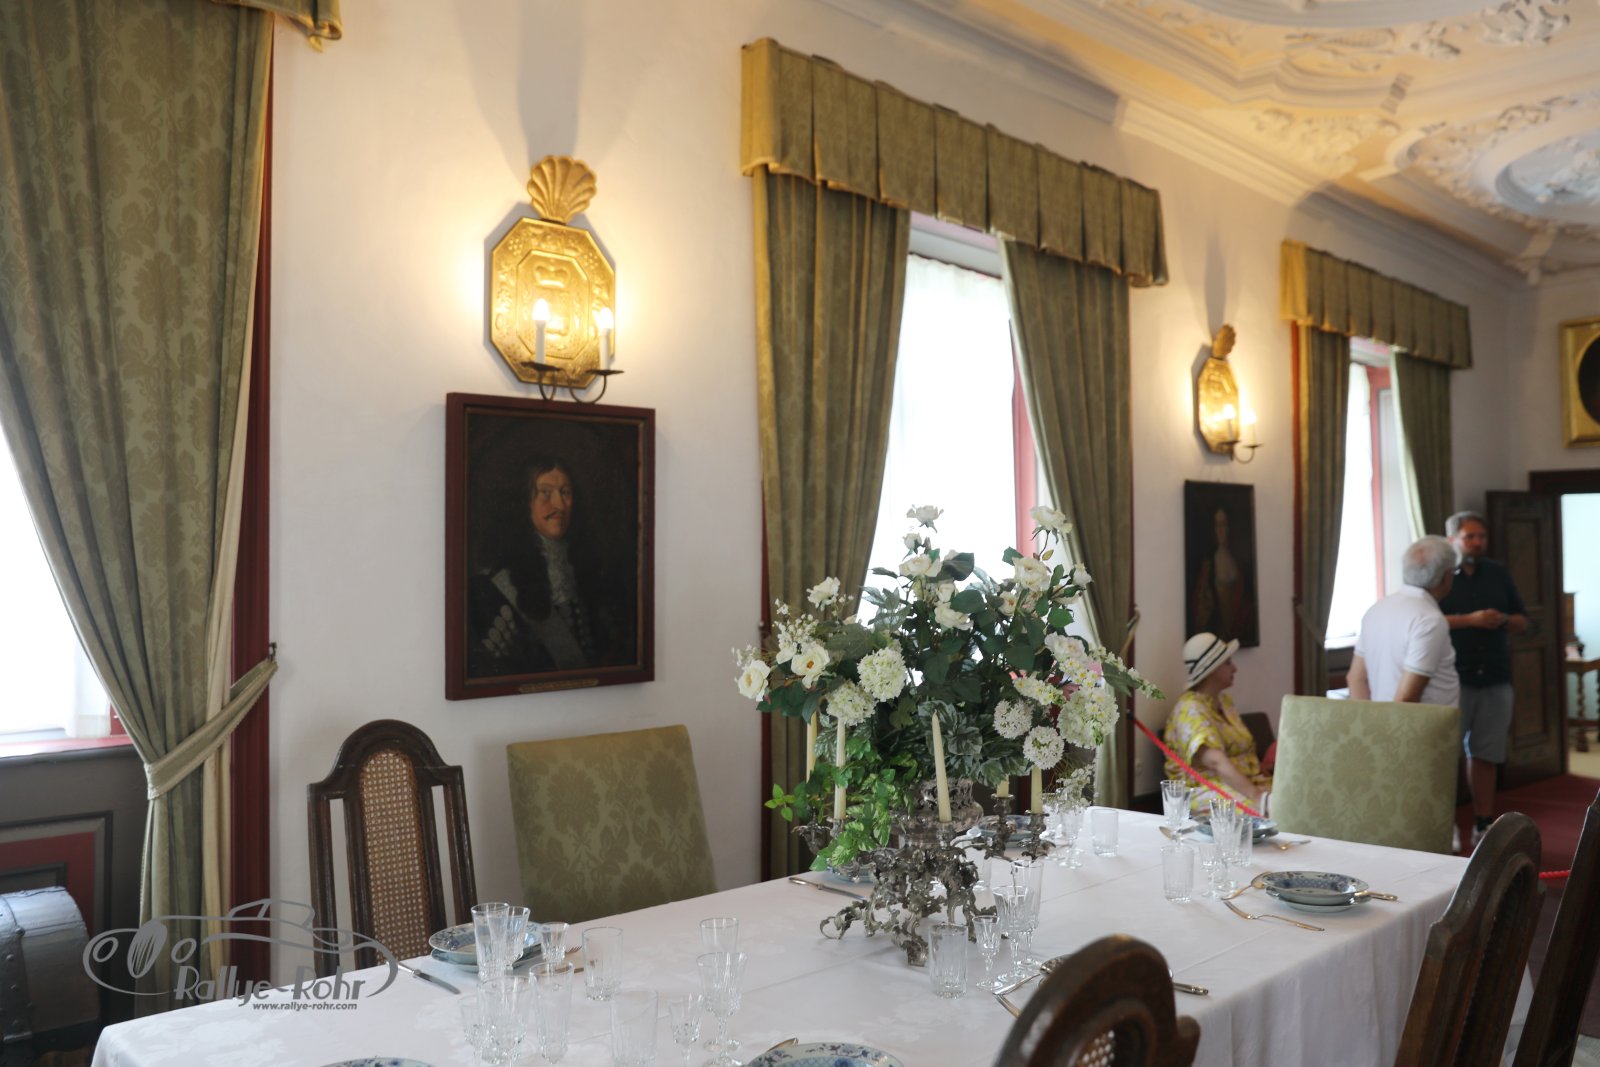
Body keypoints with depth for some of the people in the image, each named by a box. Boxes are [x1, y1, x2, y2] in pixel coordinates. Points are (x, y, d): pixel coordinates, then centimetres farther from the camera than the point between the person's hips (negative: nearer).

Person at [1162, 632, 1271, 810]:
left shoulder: (1224, 700, 16)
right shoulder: (1191, 710, -14)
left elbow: (1246, 748, 17)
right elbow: (1217, 762, -27)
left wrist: (1263, 775, -3)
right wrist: (1255, 795, -37)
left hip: (1244, 781, 9)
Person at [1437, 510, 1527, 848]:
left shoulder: (1498, 574, 14)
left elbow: (1522, 621, 17)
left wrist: (1503, 620, -5)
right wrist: (1470, 620, -19)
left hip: (1495, 680, 5)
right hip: (1453, 680, -5)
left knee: (1485, 755, 10)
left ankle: (1483, 825, 19)